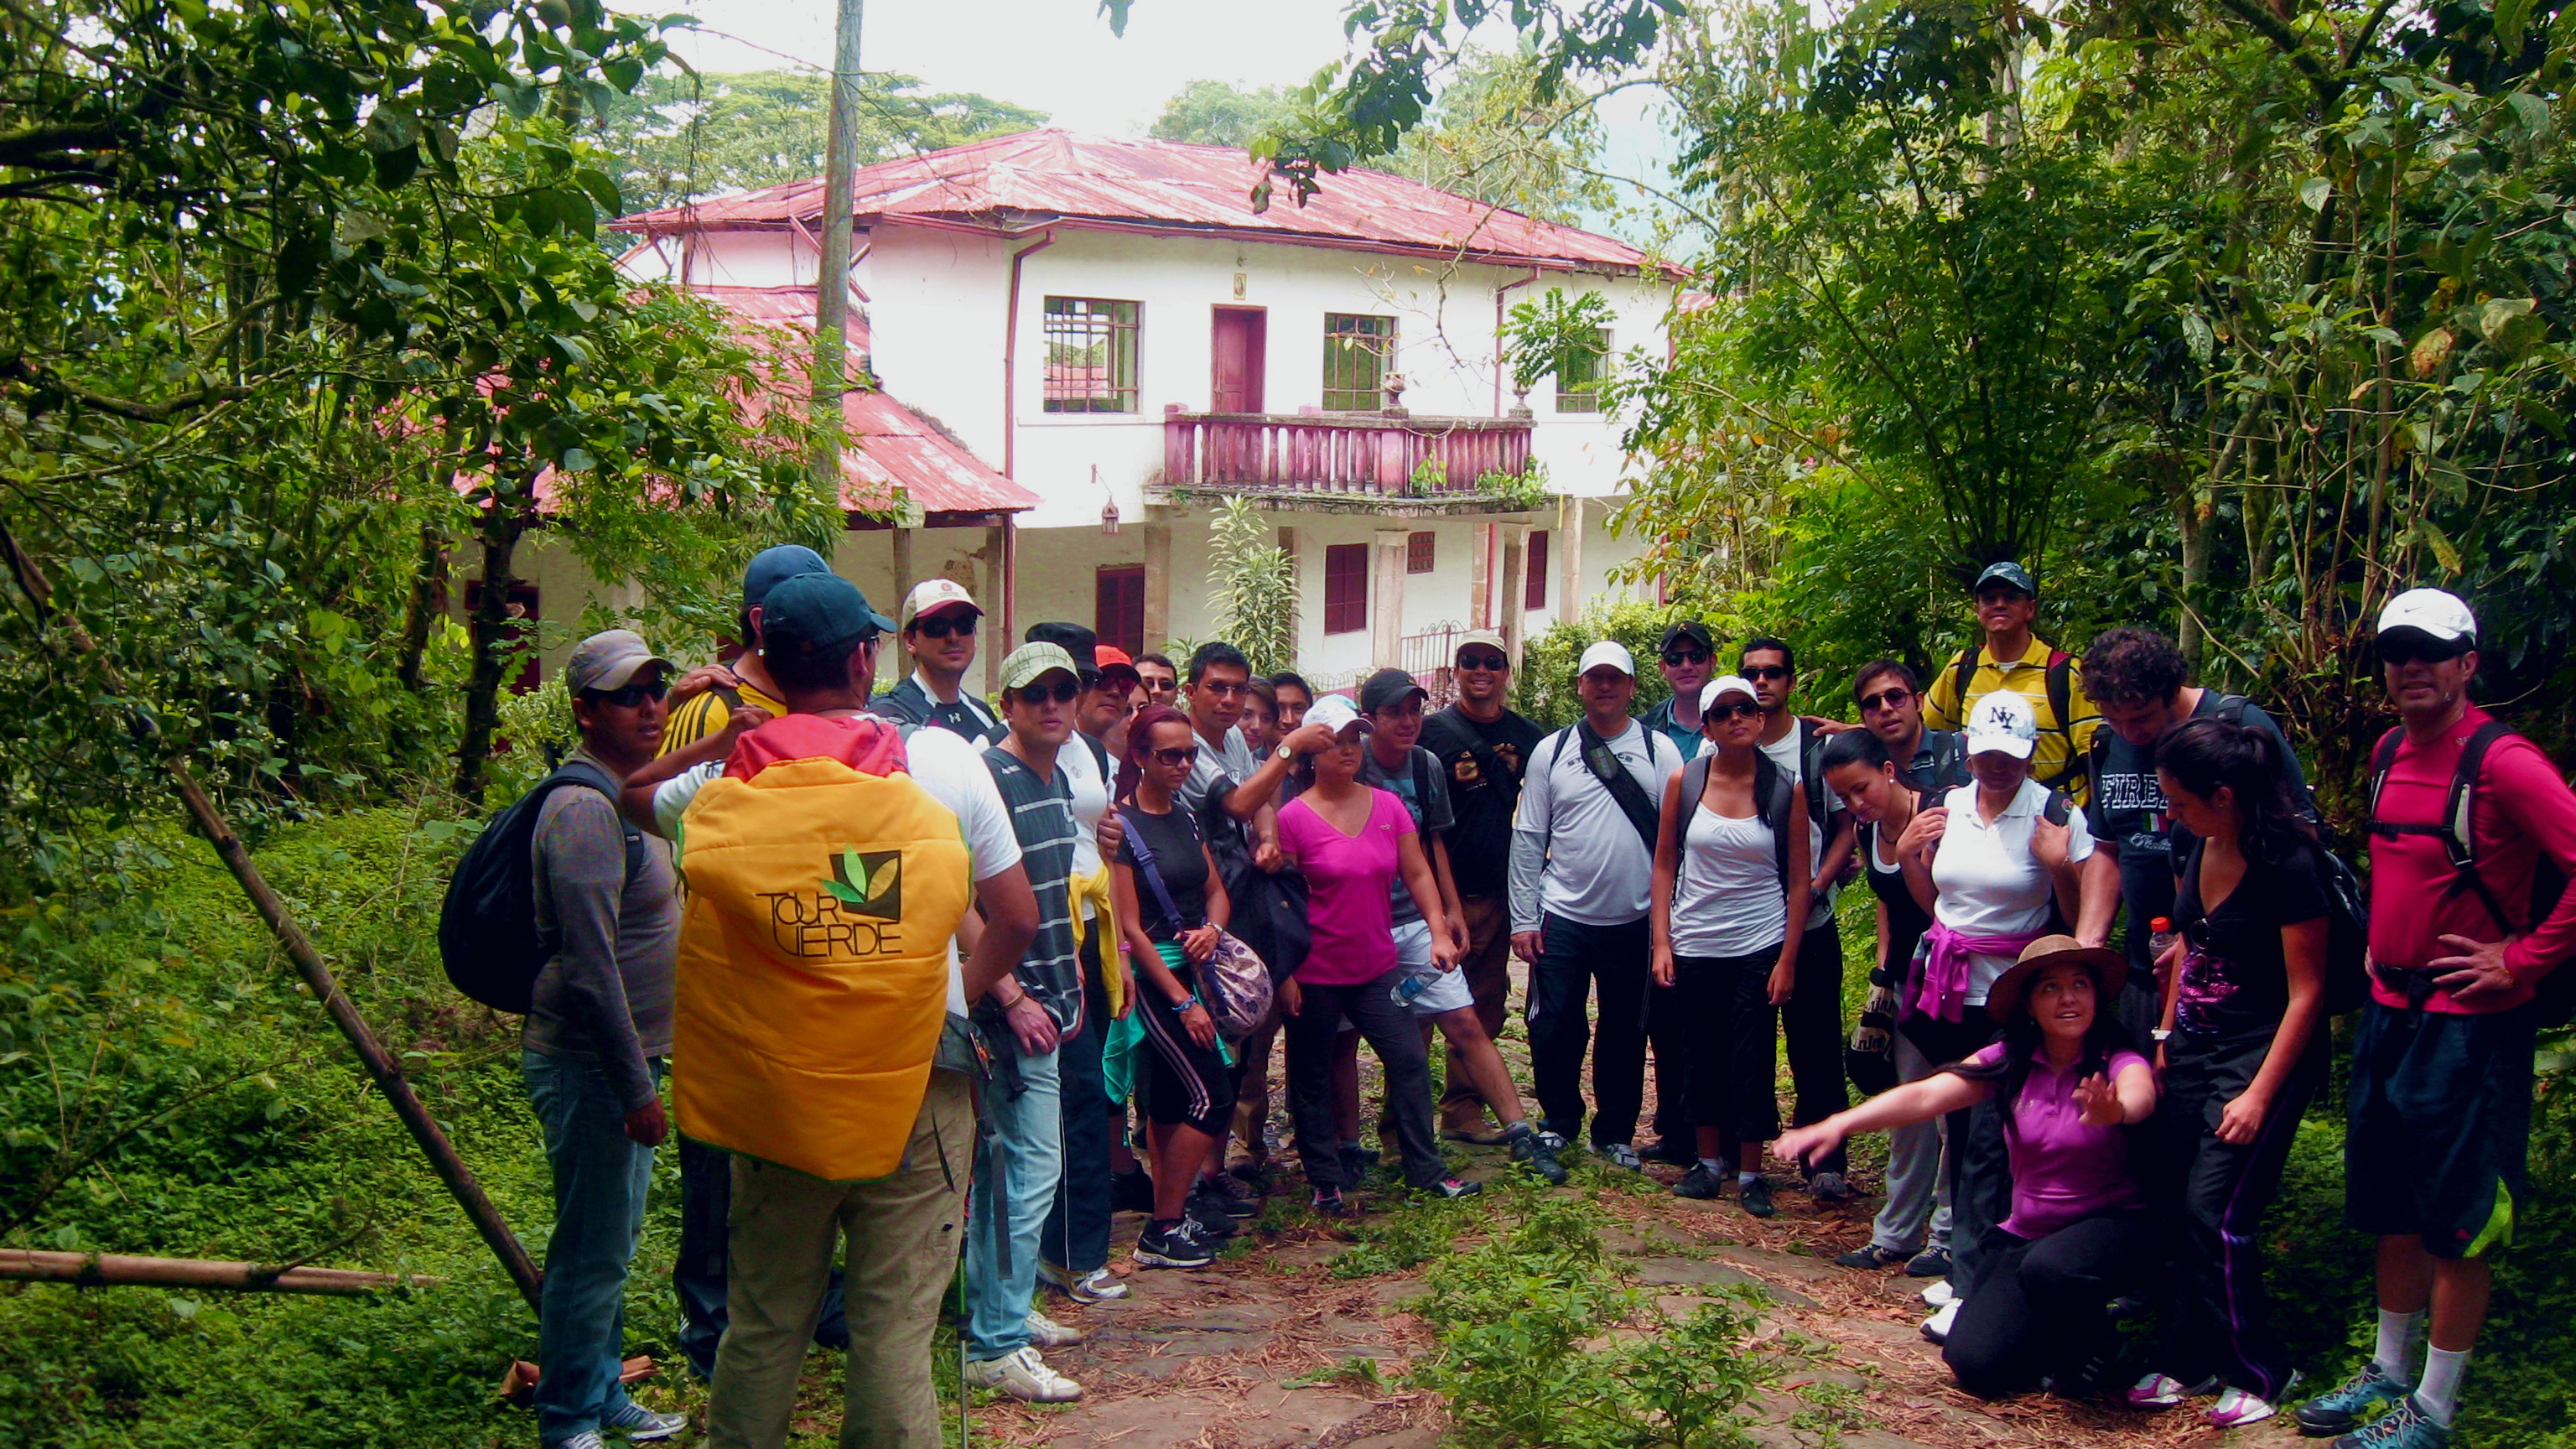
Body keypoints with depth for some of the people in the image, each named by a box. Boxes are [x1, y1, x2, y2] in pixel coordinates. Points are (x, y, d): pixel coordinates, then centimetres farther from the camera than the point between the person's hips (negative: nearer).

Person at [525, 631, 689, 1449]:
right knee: (591, 1250, 0)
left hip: (623, 1059, 10)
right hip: (588, 1065, -10)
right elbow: (591, 968, -23)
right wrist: (636, 1089, -21)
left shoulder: (624, 798, 12)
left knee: (611, 1245, 19)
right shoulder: (585, 809, -20)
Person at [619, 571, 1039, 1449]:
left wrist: (728, 734, 17)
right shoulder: (944, 761, -5)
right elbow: (1017, 918, -2)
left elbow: (635, 796, 22)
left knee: (763, 1326, 16)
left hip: (772, 1093, 2)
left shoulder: (726, 781, -1)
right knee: (895, 1330, 3)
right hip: (918, 1086, -2)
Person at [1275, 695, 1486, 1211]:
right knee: (1312, 1077, 6)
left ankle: (1426, 1169, 16)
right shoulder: (1293, 817, -10)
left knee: (1411, 1060, 3)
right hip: (1314, 974, -4)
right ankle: (1326, 1181, 19)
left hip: (1377, 966, 4)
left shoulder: (1388, 806, 3)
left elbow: (1417, 874, 4)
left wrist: (1439, 932, -8)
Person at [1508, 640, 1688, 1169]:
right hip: (1562, 918, 0)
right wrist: (1523, 917, -2)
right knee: (1553, 1029, 3)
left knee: (1625, 1035, 10)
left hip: (1634, 922, 0)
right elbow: (1528, 839, 4)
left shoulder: (1660, 751, 1)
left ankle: (1616, 1133, 25)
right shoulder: (1551, 751, 4)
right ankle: (1559, 1120, 24)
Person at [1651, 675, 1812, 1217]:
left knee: (1752, 1060, 2)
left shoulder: (1786, 790, -3)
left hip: (1759, 947, -1)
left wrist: (1788, 958, -4)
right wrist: (1661, 942, -2)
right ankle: (1709, 1162, 25)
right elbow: (1664, 864, 4)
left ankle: (1751, 1173, 13)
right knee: (1704, 1056, 11)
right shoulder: (1684, 781, -1)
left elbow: (1799, 880, 0)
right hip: (1693, 945, 2)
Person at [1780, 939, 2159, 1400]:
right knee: (1976, 1364, -14)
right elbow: (1924, 1096, -17)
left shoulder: (2118, 1062, -14)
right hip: (2024, 1235, 4)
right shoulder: (2007, 1063, -4)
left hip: (2112, 1227, -4)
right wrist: (1838, 1124, -33)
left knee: (2050, 1268, -37)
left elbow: (2141, 1099, -38)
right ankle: (2059, 1335, 18)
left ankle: (2093, 1341, -2)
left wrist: (2115, 1111, -64)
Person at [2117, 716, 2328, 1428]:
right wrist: (2166, 1036, 15)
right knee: (2177, 1208, 7)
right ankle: (2191, 1359, 20)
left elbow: (2306, 992, -16)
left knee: (2215, 1214, -9)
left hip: (2262, 1051, -7)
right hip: (2195, 1045, 7)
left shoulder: (2286, 865, -20)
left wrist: (2260, 1095, -16)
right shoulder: (2201, 850, 2)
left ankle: (2257, 1371, 9)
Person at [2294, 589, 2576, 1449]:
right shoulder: (2390, 752, 8)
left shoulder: (2502, 762, -17)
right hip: (2389, 1010, 8)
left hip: (2471, 1022, -8)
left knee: (2458, 1220, 3)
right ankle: (2390, 1372, 32)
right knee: (2392, 1207, 17)